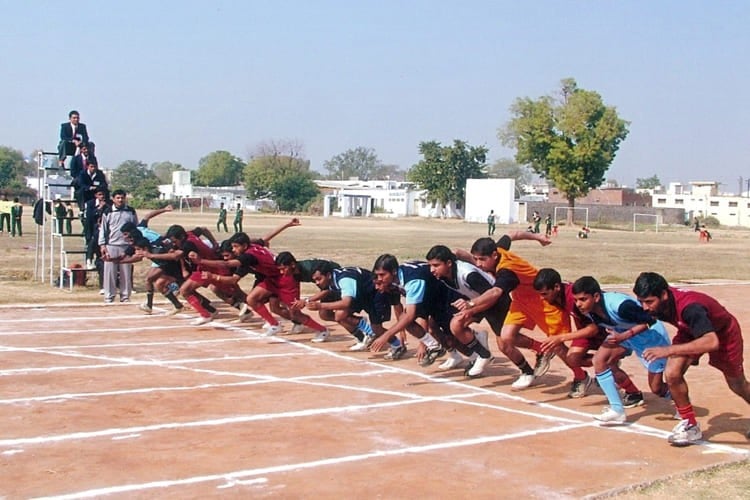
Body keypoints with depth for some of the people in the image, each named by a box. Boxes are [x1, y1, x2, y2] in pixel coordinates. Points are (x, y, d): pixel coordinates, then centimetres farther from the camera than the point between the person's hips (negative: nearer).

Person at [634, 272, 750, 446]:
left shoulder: (689, 307, -45)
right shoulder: (657, 302, -25)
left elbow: (712, 342, -57)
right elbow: (646, 320, 1)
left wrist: (669, 350, -60)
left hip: (722, 333, -5)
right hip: (690, 332, 5)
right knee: (672, 374, -20)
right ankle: (690, 425, -2)